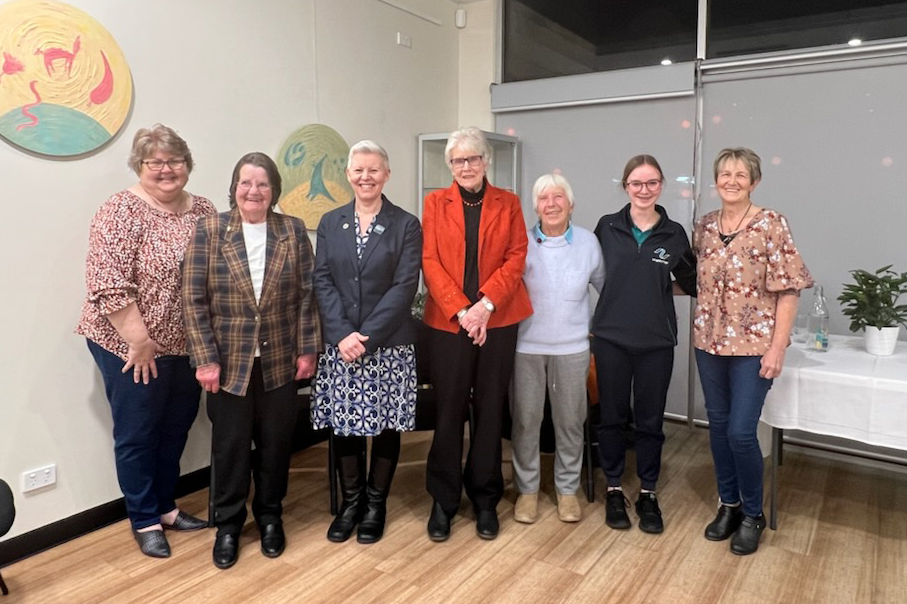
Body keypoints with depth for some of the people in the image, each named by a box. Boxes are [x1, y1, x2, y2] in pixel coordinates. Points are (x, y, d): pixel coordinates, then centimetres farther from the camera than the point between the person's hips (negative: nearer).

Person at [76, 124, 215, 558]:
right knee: (137, 433, 8)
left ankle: (165, 506, 35)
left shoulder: (204, 211, 5)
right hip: (133, 346, -6)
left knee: (176, 428, 16)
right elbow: (109, 286, -20)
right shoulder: (121, 211, -13)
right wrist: (140, 341, -18)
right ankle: (145, 521, 25)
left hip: (187, 345, 6)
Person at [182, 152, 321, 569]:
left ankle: (269, 516, 33)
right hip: (229, 362, -1)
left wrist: (307, 349, -2)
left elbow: (307, 295, 1)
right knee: (230, 446, 10)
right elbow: (194, 300, -6)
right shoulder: (209, 231, -4)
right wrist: (205, 359, -10)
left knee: (275, 443, 12)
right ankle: (228, 525, 29)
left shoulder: (293, 231, 1)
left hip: (279, 361, 1)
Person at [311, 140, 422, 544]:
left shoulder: (406, 225, 0)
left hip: (389, 344, -2)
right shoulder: (330, 223, 9)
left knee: (386, 425, 6)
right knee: (343, 425, 8)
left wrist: (367, 336, -16)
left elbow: (404, 286, -8)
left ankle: (376, 503, 25)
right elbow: (322, 282, 2)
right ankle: (350, 502, 26)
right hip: (339, 344, 2)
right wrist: (343, 334, -11)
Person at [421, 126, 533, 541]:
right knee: (449, 410, 3)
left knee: (490, 410, 8)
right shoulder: (435, 202, 6)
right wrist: (461, 310, -13)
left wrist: (485, 305, -13)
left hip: (498, 321, 1)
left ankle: (485, 499, 22)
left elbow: (516, 257, 0)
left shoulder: (508, 203, 8)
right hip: (447, 321, -1)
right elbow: (430, 261, -2)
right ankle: (443, 499, 18)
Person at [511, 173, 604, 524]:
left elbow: (606, 284, 12)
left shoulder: (588, 242, 2)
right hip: (527, 344, -1)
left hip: (572, 346, 1)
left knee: (570, 419, 10)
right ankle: (527, 488, 24)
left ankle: (568, 488, 28)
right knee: (525, 419, 6)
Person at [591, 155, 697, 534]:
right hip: (611, 337, 0)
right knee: (613, 417, 8)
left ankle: (648, 493, 25)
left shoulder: (674, 233, 2)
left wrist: (656, 289, 5)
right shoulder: (607, 227, 0)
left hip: (656, 341, 1)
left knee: (650, 420, 9)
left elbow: (690, 282, 14)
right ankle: (614, 489, 25)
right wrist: (625, 292, 2)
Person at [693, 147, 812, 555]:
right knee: (718, 426, 12)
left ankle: (753, 514, 19)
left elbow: (789, 289, -11)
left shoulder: (771, 224, -9)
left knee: (741, 432, -5)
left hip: (753, 344, -5)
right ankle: (728, 504, 30)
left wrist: (778, 346, -14)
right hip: (709, 342, 5)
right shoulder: (704, 226, 6)